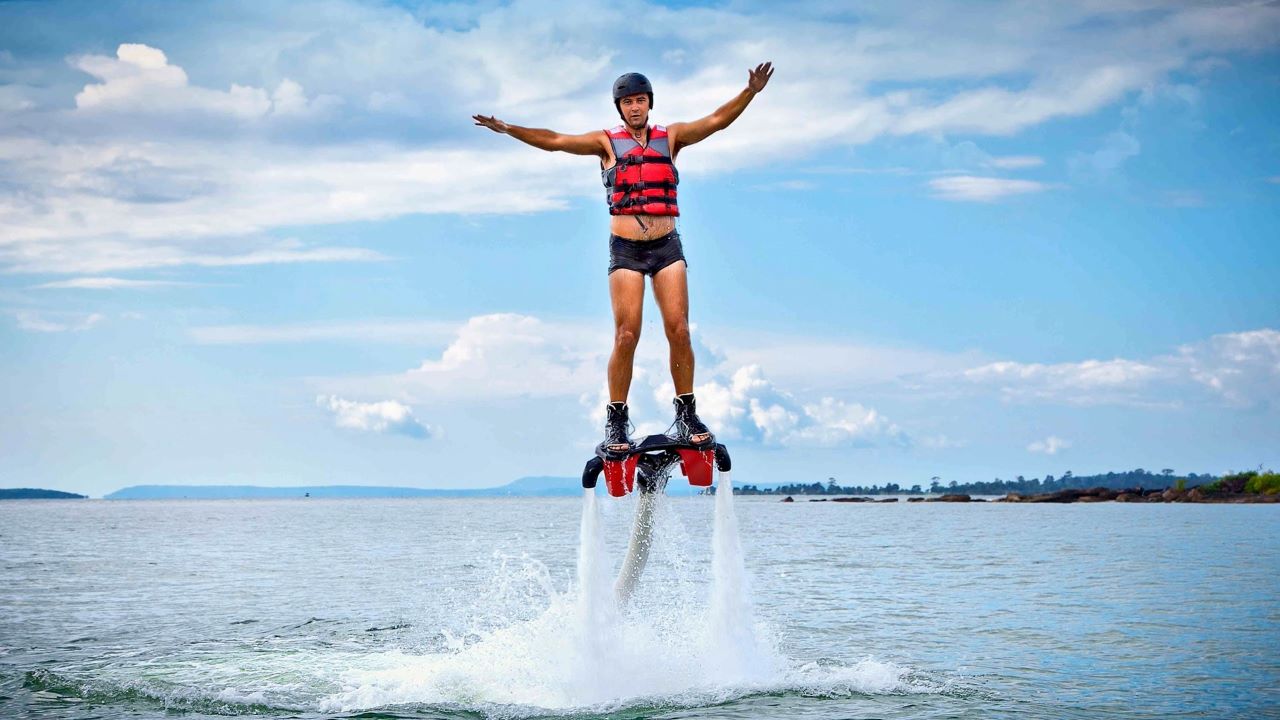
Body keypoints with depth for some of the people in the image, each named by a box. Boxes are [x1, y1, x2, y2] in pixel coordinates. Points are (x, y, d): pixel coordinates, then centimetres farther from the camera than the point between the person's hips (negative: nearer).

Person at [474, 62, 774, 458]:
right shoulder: (607, 142, 6)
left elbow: (715, 121, 0)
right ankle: (616, 420, 2)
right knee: (626, 336, -7)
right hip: (625, 250, -1)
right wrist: (509, 129, -14)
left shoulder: (670, 137, 10)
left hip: (667, 246, 1)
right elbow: (556, 141, -3)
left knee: (679, 331, -5)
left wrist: (750, 92, -15)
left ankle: (686, 414, 4)